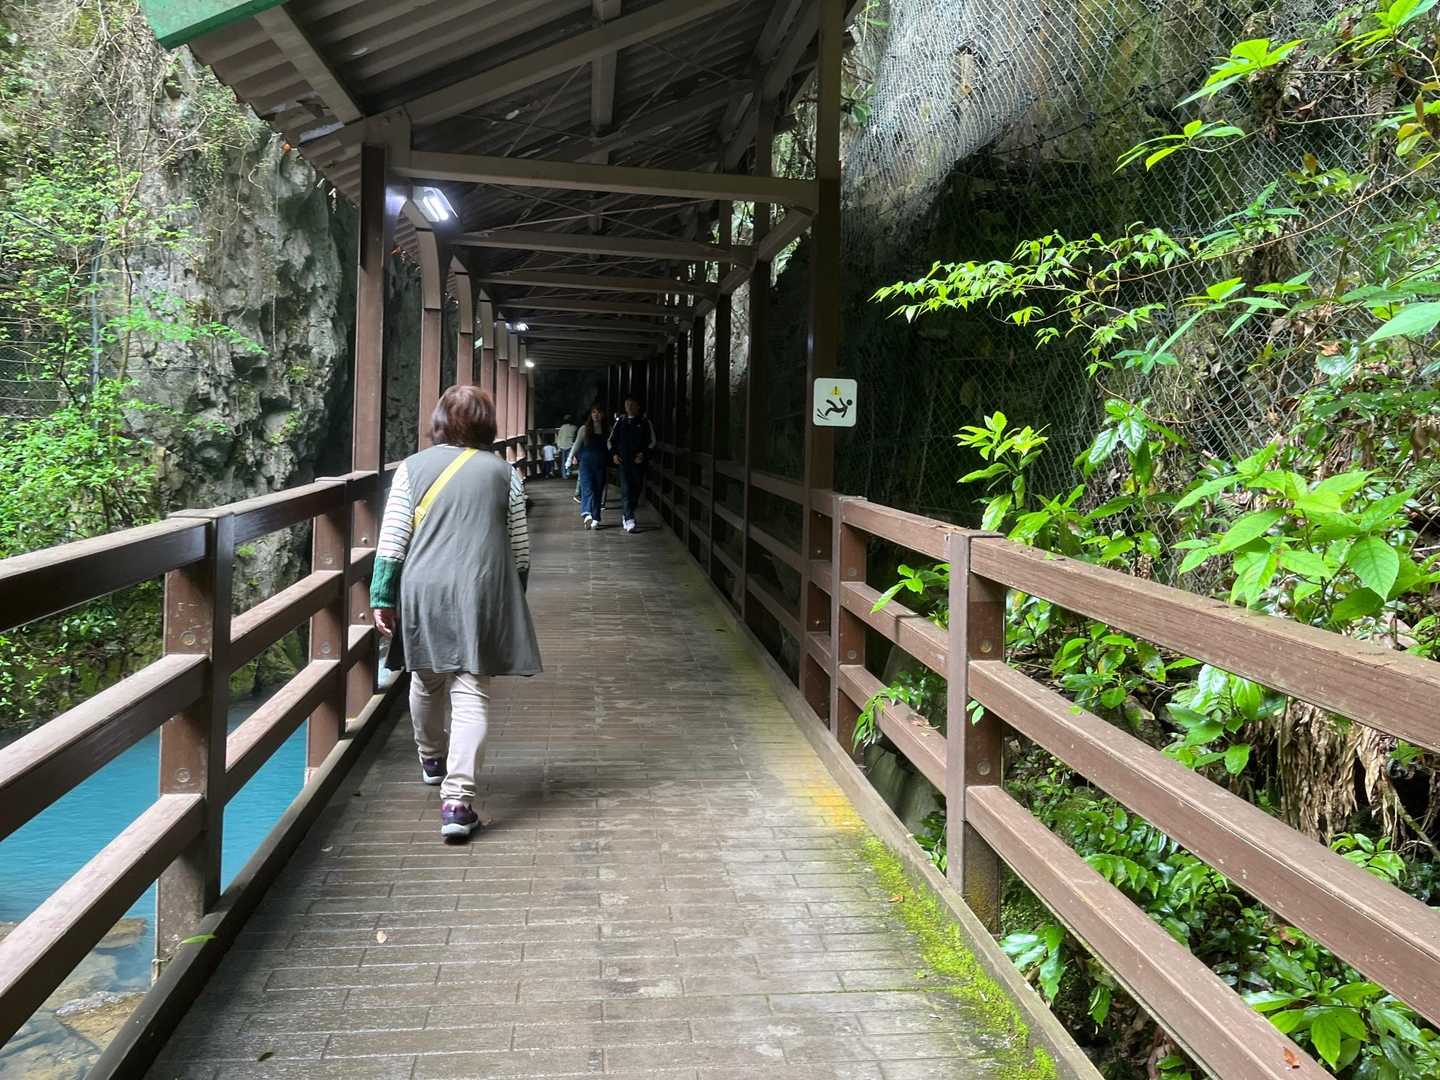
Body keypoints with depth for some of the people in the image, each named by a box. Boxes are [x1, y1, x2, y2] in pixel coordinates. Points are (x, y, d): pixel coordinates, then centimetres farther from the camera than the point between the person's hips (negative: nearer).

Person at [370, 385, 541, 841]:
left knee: (427, 680, 22)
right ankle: (457, 798, -13)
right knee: (470, 692, -2)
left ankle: (432, 760, 46)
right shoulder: (502, 472, 5)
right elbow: (519, 547, 8)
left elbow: (392, 539, -1)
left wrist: (382, 596, 5)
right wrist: (513, 597, 20)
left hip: (423, 592, 2)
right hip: (480, 595, -1)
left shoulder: (413, 467, 4)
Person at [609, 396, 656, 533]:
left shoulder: (645, 422, 3)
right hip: (623, 461, 0)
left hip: (638, 461, 0)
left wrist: (644, 454, -11)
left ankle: (625, 514, 29)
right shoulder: (620, 422, 10)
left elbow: (652, 441, 3)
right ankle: (629, 519, -15)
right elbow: (611, 440, 18)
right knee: (626, 489, -11)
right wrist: (613, 454, 3)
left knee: (637, 489, 8)